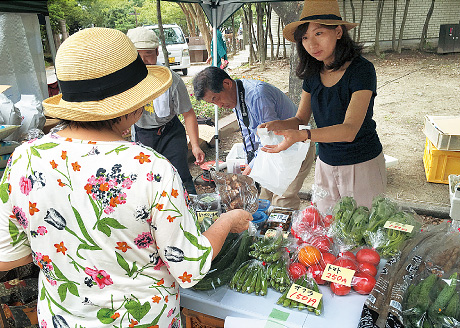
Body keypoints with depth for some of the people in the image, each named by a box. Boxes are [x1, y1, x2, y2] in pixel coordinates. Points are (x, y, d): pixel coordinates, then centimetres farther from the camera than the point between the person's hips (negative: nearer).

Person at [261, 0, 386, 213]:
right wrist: (278, 125, -18)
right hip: (325, 165, 5)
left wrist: (302, 135, -41)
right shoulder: (313, 73, 1)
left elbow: (349, 130, -27)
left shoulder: (361, 70, -17)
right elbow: (301, 119, 4)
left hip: (362, 165, -5)